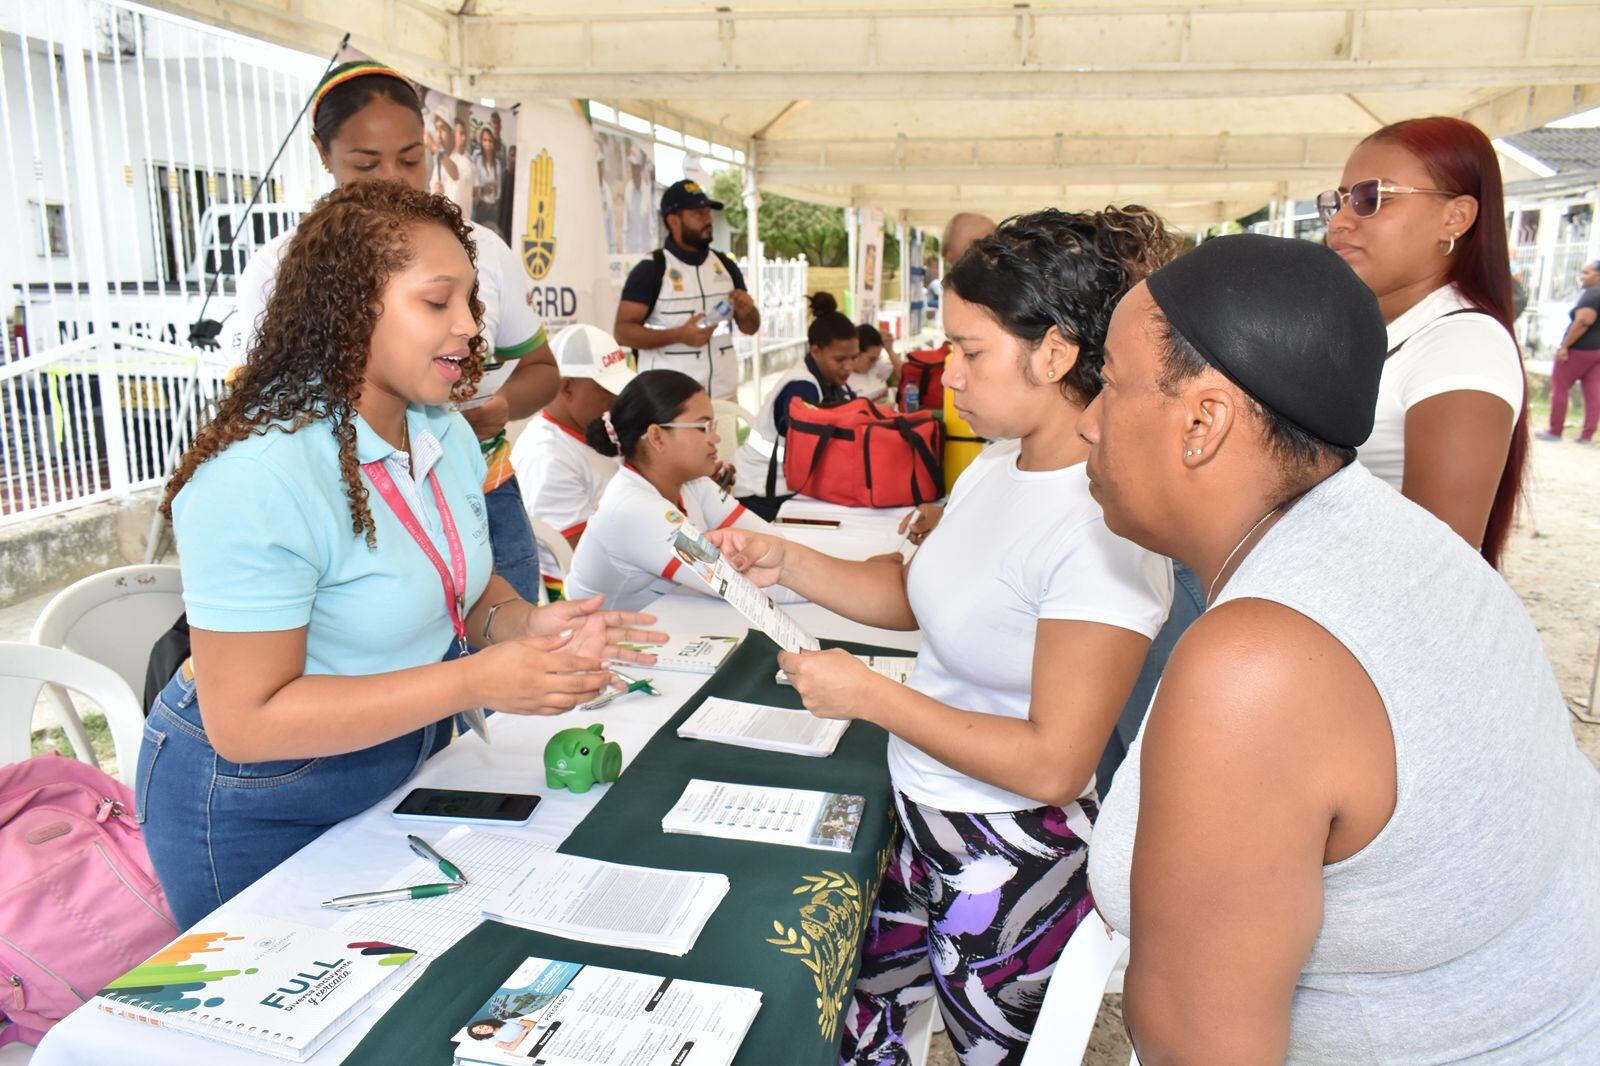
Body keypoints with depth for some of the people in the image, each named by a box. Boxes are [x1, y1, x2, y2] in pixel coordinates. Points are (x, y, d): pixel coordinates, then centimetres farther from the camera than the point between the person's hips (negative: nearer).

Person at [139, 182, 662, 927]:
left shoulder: (448, 436, -4)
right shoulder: (256, 480, -29)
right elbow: (246, 721, -27)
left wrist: (528, 626, -16)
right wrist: (474, 683, -33)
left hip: (405, 767, 7)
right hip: (258, 809, -7)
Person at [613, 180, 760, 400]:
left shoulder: (726, 266, 11)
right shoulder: (650, 270, -5)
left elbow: (750, 327, 17)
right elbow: (623, 331, -10)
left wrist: (746, 312, -7)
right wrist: (679, 335, -21)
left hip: (725, 393, 5)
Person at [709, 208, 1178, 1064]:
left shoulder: (1105, 526, -26)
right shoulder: (997, 465, 0)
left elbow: (1053, 764, -26)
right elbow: (917, 595, 12)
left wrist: (867, 694, -22)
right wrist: (786, 563, 0)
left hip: (1010, 860, -7)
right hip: (927, 828, 8)